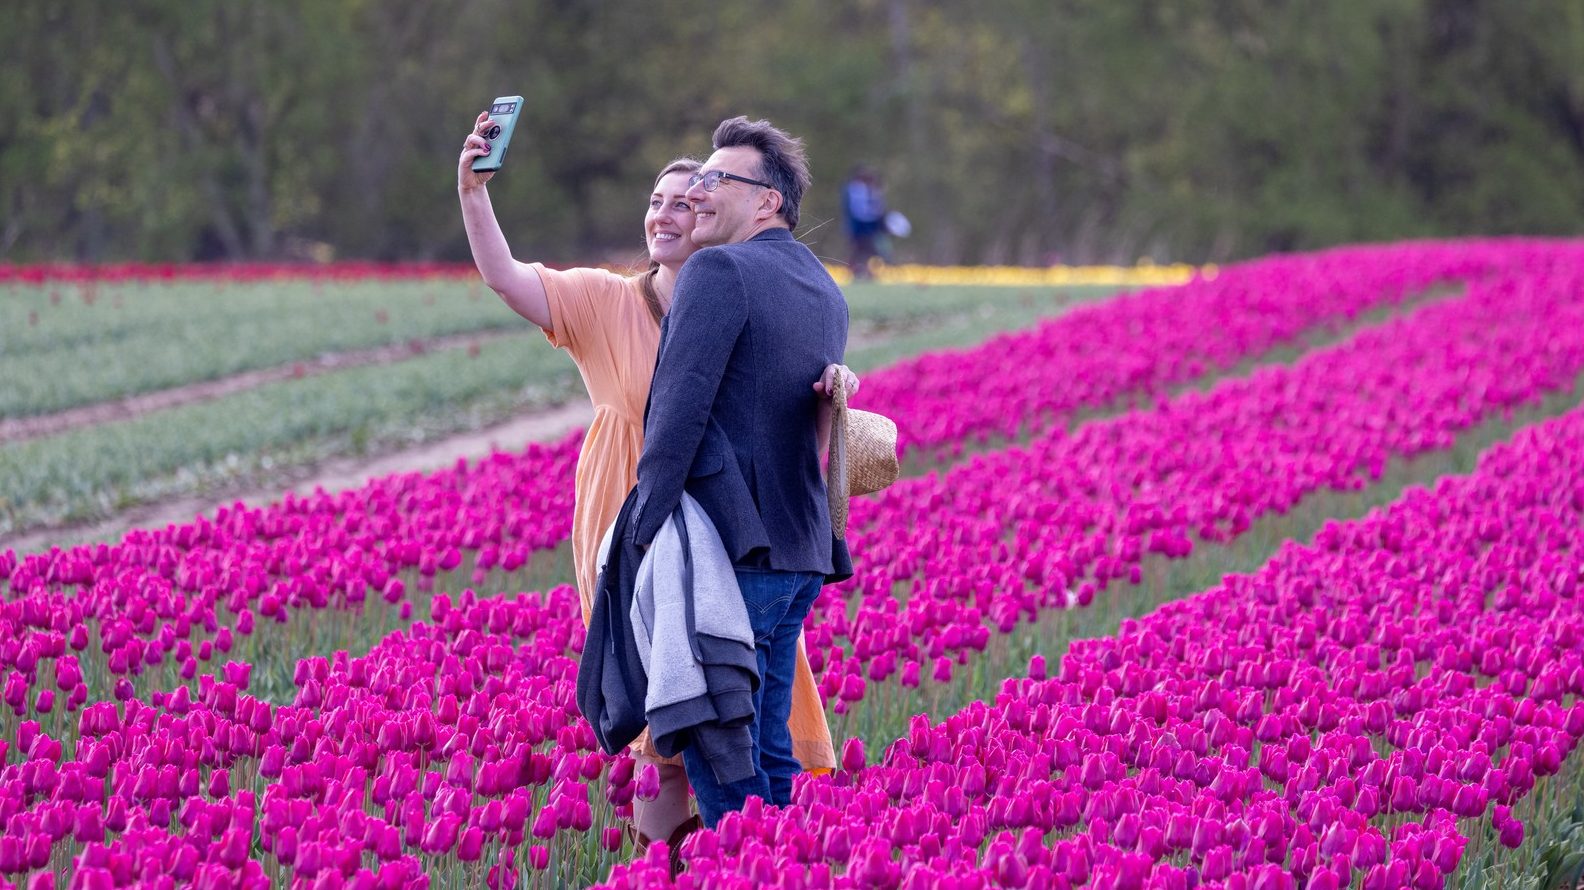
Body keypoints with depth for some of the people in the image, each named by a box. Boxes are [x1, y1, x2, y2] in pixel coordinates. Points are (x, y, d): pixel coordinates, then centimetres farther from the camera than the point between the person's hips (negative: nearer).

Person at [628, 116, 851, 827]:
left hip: (732, 550, -9)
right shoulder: (825, 292, 17)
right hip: (802, 551, 9)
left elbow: (680, 411, -16)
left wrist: (645, 532, -14)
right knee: (768, 752, 13)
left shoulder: (718, 271, -10)